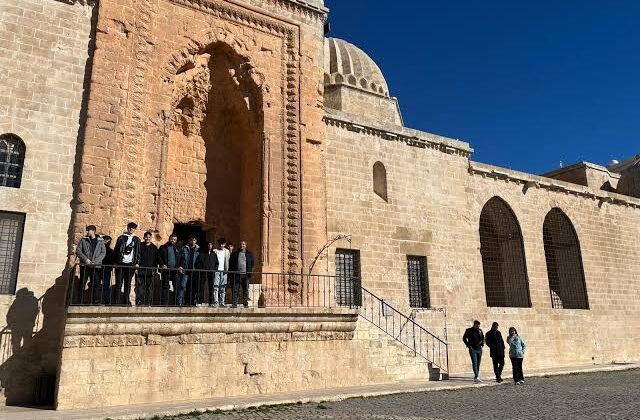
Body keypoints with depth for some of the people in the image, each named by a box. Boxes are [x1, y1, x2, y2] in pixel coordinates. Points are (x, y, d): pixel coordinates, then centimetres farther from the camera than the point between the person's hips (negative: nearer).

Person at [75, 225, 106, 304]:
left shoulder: (100, 241, 8)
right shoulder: (83, 240, 9)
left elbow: (103, 253, 3)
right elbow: (78, 251, 3)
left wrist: (95, 261, -10)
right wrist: (85, 259, -11)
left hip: (96, 266, 0)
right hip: (84, 265, 0)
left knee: (96, 284, -1)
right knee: (82, 283, -1)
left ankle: (96, 302, 5)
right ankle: (80, 302, 4)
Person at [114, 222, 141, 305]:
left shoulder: (137, 240, 13)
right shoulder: (121, 238, 7)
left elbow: (138, 252, 13)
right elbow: (116, 250, 5)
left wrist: (137, 263, 3)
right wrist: (117, 261, -4)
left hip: (131, 264, 2)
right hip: (121, 264, -2)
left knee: (128, 284, 5)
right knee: (119, 283, -4)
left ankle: (126, 301, 9)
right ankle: (116, 301, -2)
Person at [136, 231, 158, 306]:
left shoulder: (154, 247, 12)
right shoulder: (140, 246, 7)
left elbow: (156, 259, 12)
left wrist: (154, 269, 4)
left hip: (150, 271, 2)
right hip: (140, 271, -1)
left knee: (149, 288, 0)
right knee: (140, 287, -6)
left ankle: (148, 302, 4)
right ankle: (139, 302, -5)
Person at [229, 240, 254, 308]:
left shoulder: (249, 254, 11)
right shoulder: (235, 254, 11)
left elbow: (252, 263, 13)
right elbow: (230, 263, 12)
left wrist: (250, 272, 4)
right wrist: (231, 272, 2)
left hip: (245, 275, 0)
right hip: (236, 274, 0)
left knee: (245, 290, 2)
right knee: (235, 290, -2)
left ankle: (245, 303, 8)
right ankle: (234, 304, 2)